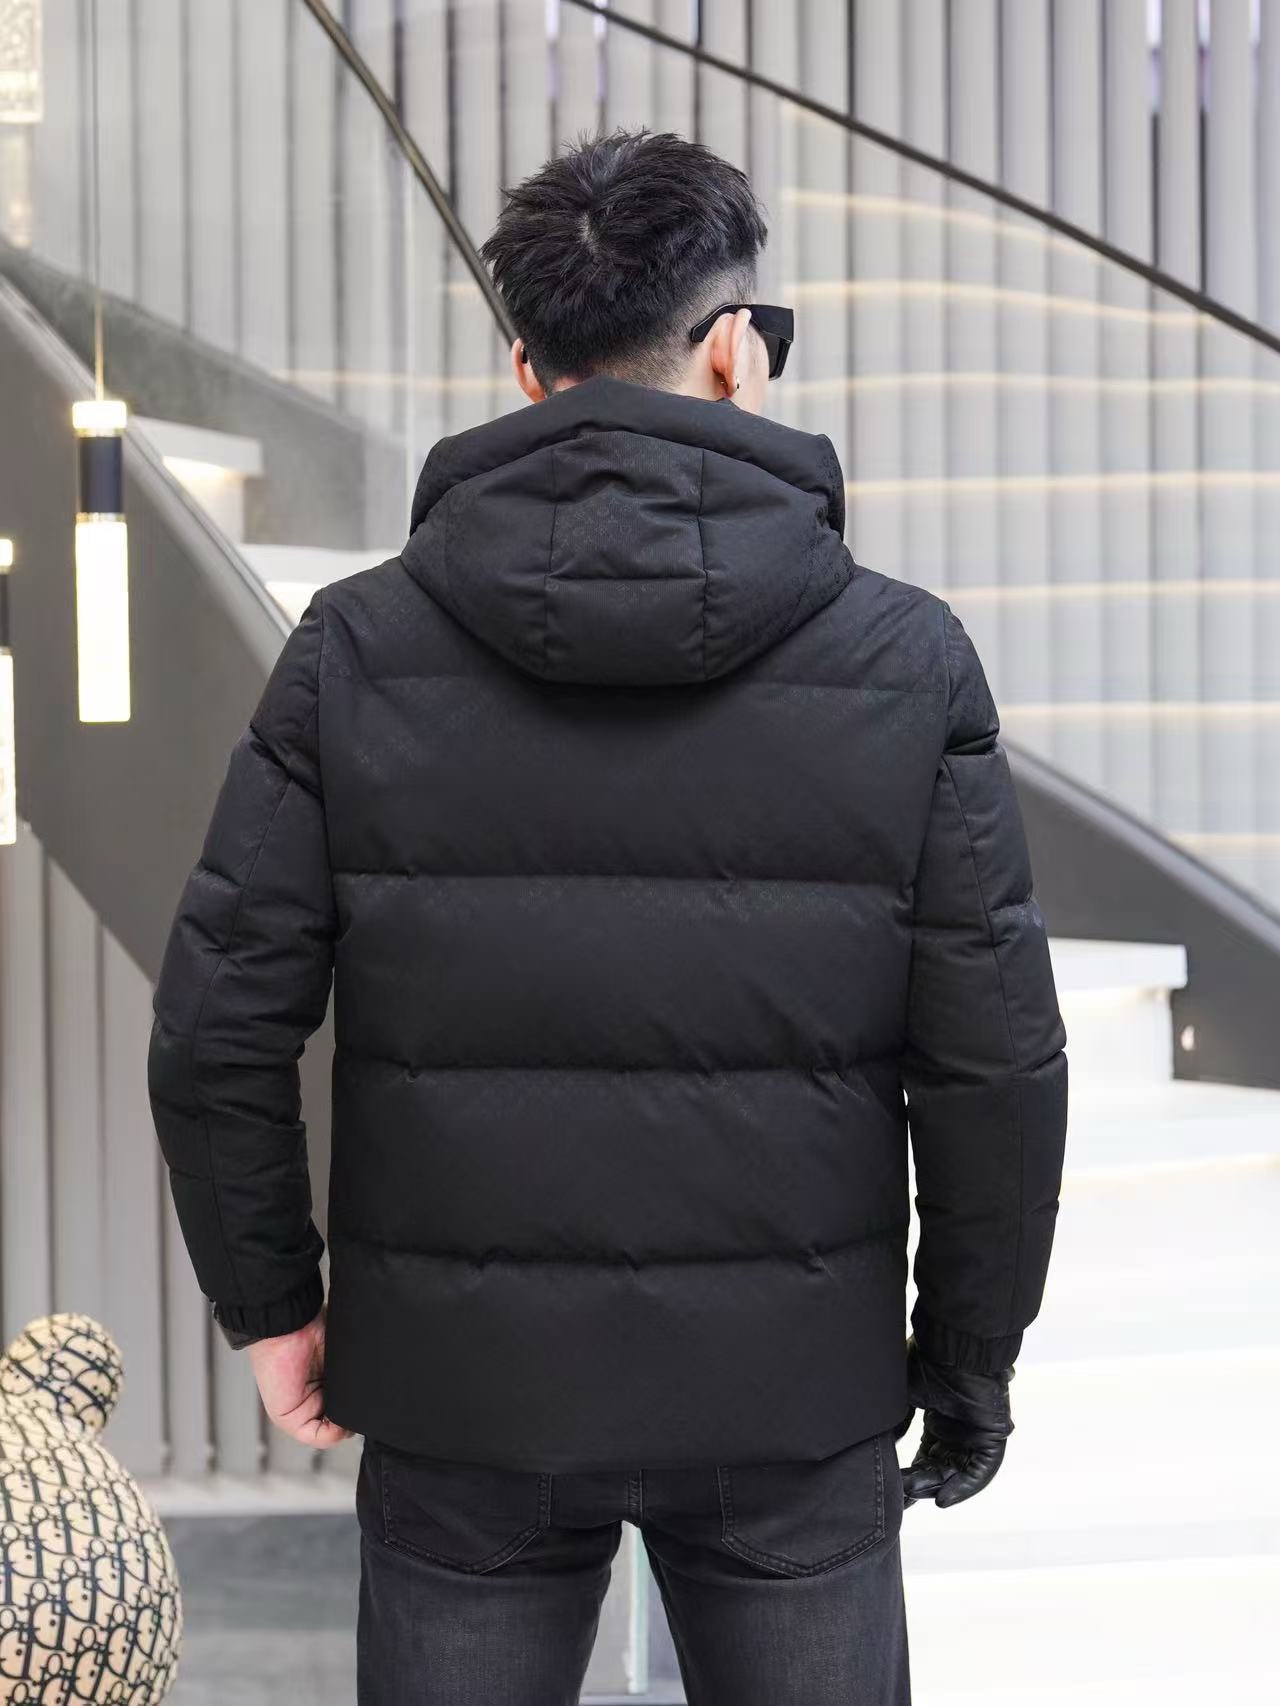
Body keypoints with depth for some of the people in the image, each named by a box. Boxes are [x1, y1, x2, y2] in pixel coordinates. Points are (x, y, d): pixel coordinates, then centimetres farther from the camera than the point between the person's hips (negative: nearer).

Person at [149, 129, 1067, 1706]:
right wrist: (971, 1356, 6)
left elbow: (218, 1029, -7)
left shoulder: (357, 649, -6)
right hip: (792, 1399, 0)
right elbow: (996, 1060, -8)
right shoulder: (907, 660, -8)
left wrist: (271, 1302, 8)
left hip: (466, 1397, 1)